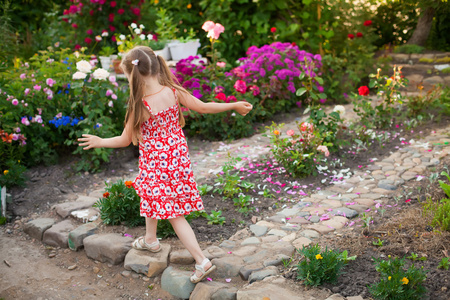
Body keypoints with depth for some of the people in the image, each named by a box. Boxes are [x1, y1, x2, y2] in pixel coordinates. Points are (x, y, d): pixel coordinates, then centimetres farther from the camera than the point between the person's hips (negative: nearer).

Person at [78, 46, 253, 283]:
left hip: (157, 164, -7)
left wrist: (99, 142, 7)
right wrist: (235, 105, 10)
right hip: (177, 157, 7)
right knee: (149, 196, 29)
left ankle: (202, 261, 5)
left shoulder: (141, 106, -24)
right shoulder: (173, 91, -11)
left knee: (174, 214, 4)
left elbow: (124, 140, -11)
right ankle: (150, 240, 49)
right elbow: (204, 107, -3)